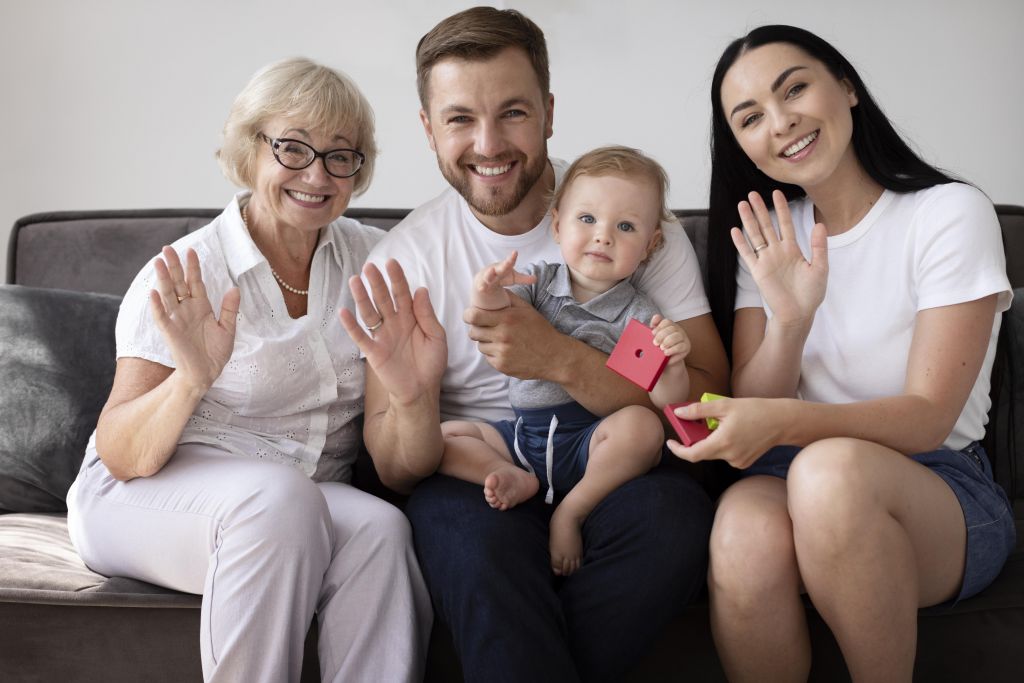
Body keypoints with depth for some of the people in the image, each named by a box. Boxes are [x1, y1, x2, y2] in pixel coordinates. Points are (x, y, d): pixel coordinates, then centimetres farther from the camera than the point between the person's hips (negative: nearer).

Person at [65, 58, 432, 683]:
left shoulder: (371, 257, 4)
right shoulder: (186, 276, -8)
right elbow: (122, 456, -12)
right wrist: (192, 379, -32)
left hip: (310, 504, 3)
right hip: (146, 499, -3)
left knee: (380, 527, -29)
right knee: (278, 493, -34)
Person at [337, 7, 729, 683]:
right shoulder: (404, 259, -2)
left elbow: (705, 402, -11)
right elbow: (397, 471, -3)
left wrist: (560, 359, -26)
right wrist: (412, 402, -27)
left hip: (615, 464, 2)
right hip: (472, 474, -1)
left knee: (675, 516, -32)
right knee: (479, 544, -35)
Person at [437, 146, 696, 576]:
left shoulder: (637, 315, -3)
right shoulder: (539, 282, 6)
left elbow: (666, 402, -9)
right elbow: (494, 314, -11)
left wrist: (673, 363, -31)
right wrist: (488, 293, -34)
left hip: (592, 438, -3)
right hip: (521, 433, 3)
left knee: (641, 426, -33)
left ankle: (571, 511, -17)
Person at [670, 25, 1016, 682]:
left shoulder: (950, 214, -6)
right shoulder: (768, 239, 9)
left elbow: (927, 419, -13)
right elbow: (753, 414, 2)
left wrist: (781, 421, -30)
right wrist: (790, 321, -19)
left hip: (938, 487, -2)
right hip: (792, 480, 3)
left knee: (829, 468, -37)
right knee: (744, 525, -34)